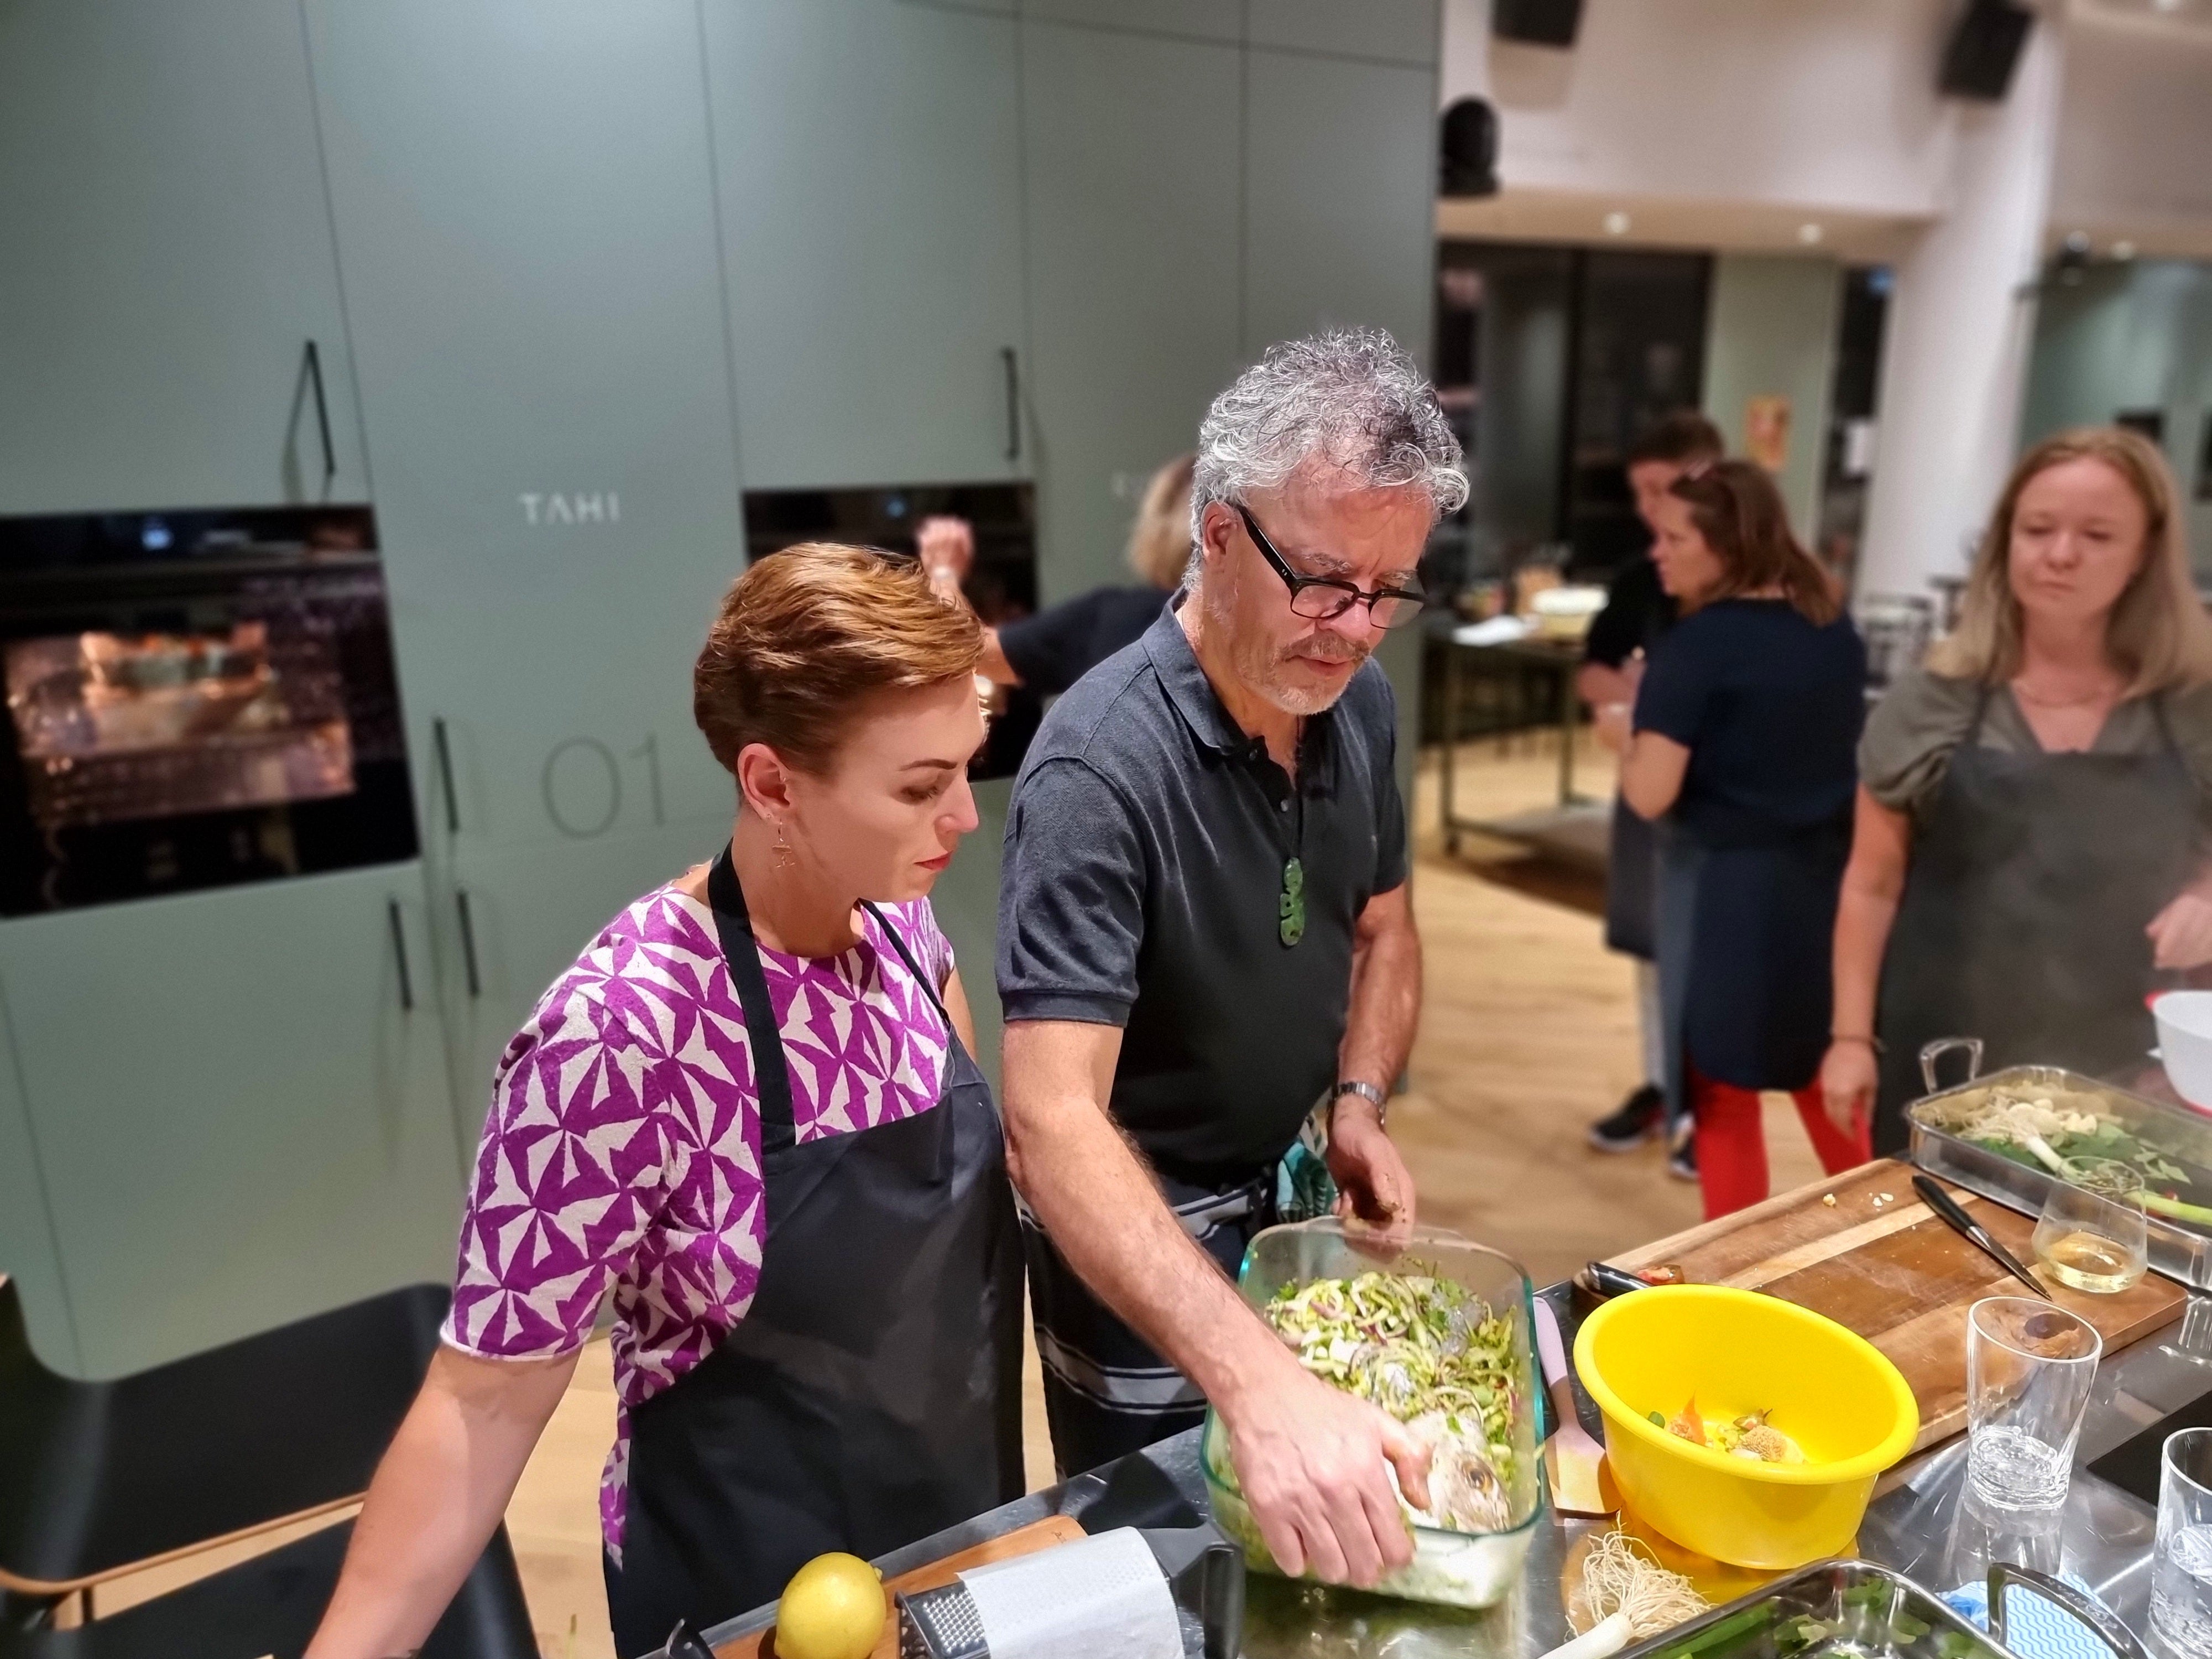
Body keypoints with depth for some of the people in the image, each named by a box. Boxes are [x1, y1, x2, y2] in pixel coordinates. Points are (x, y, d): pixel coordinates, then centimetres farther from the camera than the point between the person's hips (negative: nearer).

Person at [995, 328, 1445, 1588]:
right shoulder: (1103, 765, -32)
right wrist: (1262, 1385, -48)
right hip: (1135, 1235, -6)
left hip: (1300, 1195, 6)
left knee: (1328, 1555, 28)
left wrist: (1361, 1104, -9)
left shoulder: (1362, 702, -8)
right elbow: (1053, 1121, -38)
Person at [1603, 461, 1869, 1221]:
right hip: (1827, 878, 7)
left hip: (1726, 885, -7)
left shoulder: (1698, 644, -16)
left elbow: (1651, 794, -20)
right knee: (1826, 1079, 23)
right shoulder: (1837, 630, 5)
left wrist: (1626, 732, -1)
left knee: (1725, 1091, 8)